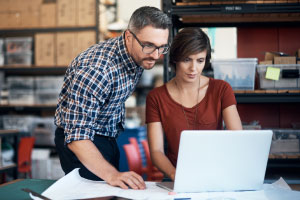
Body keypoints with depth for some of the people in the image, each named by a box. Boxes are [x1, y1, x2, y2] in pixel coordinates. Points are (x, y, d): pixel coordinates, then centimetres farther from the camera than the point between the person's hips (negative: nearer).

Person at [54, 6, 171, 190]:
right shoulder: (96, 68, -34)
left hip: (109, 139, 8)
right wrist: (112, 175, -48)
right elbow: (77, 135, -36)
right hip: (82, 145, -8)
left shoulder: (139, 56, -7)